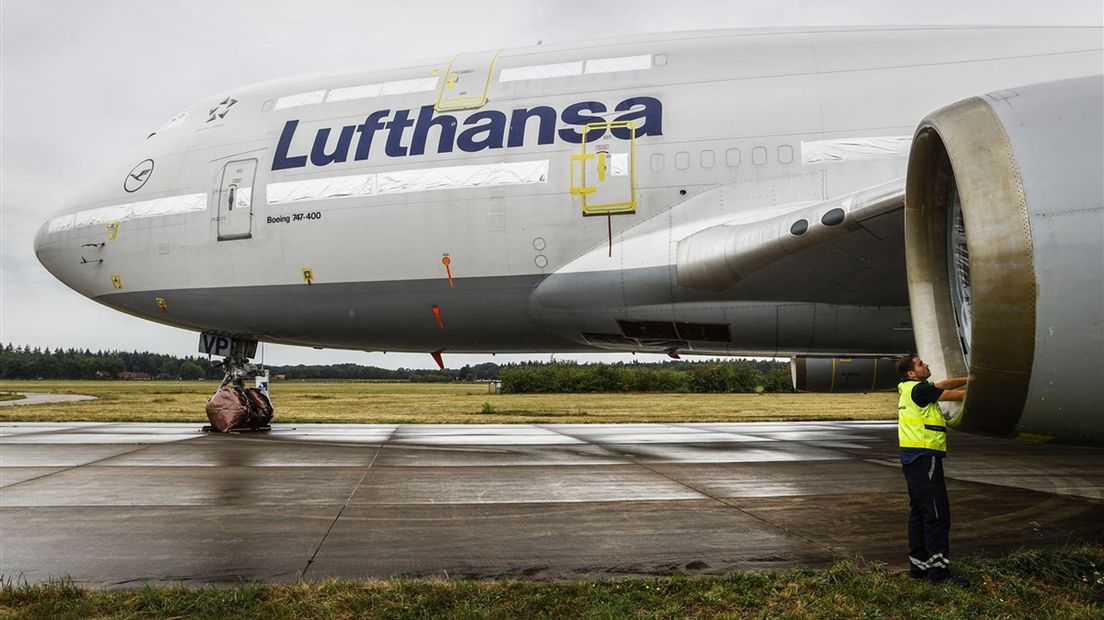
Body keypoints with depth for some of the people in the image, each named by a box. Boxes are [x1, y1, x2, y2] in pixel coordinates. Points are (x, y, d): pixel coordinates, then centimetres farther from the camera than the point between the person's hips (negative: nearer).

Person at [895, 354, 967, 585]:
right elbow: (956, 395, -6)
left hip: (913, 458, 10)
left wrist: (970, 380, 11)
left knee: (919, 512, 13)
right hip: (924, 457, -10)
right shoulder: (919, 389, -12)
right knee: (937, 513, -9)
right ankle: (939, 568, -9)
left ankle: (918, 564, 18)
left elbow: (943, 384, 20)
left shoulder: (910, 389, 16)